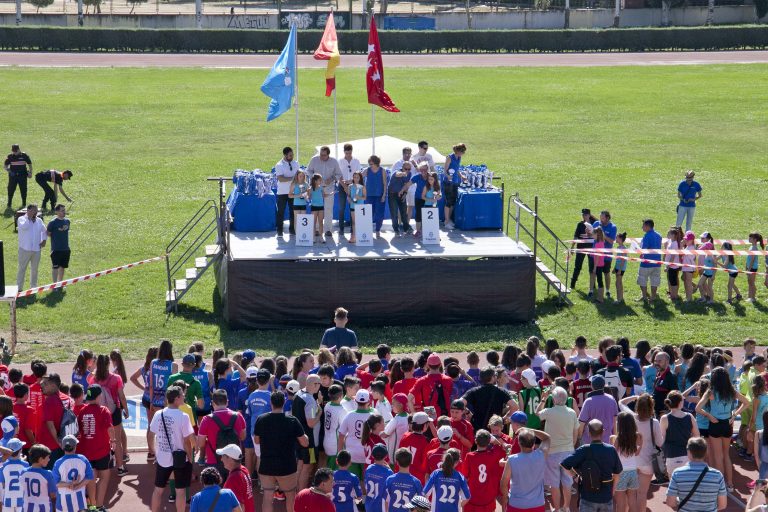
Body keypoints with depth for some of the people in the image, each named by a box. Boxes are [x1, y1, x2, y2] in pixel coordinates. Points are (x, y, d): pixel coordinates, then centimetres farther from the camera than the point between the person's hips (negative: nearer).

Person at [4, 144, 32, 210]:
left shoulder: (24, 155, -2)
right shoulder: (10, 156, 0)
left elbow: (29, 164, 8)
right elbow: (5, 165, 7)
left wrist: (30, 172, 1)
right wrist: (8, 170, -10)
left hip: (22, 175, 0)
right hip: (13, 176, 0)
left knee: (23, 190, 6)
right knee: (11, 190, -3)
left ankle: (24, 204, 18)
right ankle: (9, 205, 3)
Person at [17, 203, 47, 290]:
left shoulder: (39, 221, 10)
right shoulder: (22, 219, -5)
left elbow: (44, 231, 23)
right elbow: (23, 227, -26)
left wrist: (44, 240, 8)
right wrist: (29, 217, -17)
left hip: (36, 249, 5)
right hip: (25, 249, -5)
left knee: (34, 269, 12)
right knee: (22, 269, -2)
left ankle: (33, 286, 23)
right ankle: (19, 288, 2)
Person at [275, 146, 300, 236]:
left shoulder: (295, 164, 7)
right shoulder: (279, 165, -10)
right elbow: (281, 179, -19)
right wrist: (293, 178, -23)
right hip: (282, 192, -4)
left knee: (293, 211, 8)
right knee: (281, 212, 0)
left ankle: (292, 229, 19)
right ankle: (279, 231, 7)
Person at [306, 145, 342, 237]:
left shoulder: (334, 162, -3)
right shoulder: (314, 160, -4)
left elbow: (338, 174, 5)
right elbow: (308, 170, 7)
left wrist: (332, 179, -15)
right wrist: (314, 176, -13)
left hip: (329, 188, 0)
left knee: (329, 209, -1)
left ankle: (327, 229, 5)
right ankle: (317, 229, 8)